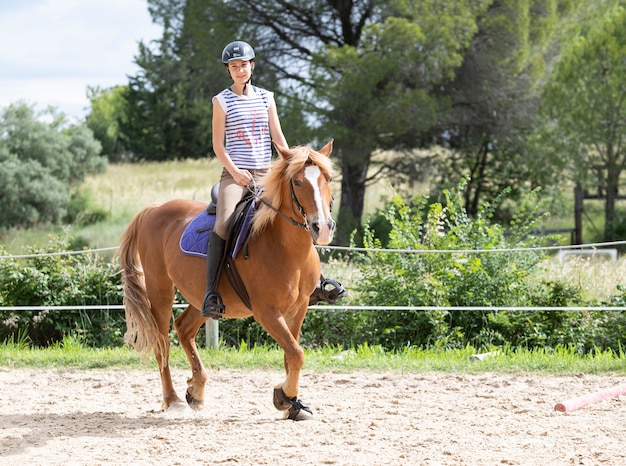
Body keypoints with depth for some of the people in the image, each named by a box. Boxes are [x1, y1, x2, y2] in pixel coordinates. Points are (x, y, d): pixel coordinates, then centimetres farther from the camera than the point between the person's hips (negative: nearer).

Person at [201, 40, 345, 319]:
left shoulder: (266, 97, 12)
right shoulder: (222, 101, 2)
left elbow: (277, 135, 8)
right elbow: (218, 145, -1)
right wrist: (235, 171, -14)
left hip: (264, 174, 4)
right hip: (234, 174, -4)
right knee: (223, 224, -26)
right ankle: (211, 294, -29)